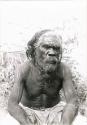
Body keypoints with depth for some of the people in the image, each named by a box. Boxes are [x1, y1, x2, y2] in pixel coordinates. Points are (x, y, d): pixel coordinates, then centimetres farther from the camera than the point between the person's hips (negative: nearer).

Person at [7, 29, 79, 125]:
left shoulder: (64, 70, -21)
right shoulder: (24, 70, -24)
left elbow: (72, 102, -26)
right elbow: (12, 105, -28)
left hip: (54, 110, 2)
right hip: (28, 111, -1)